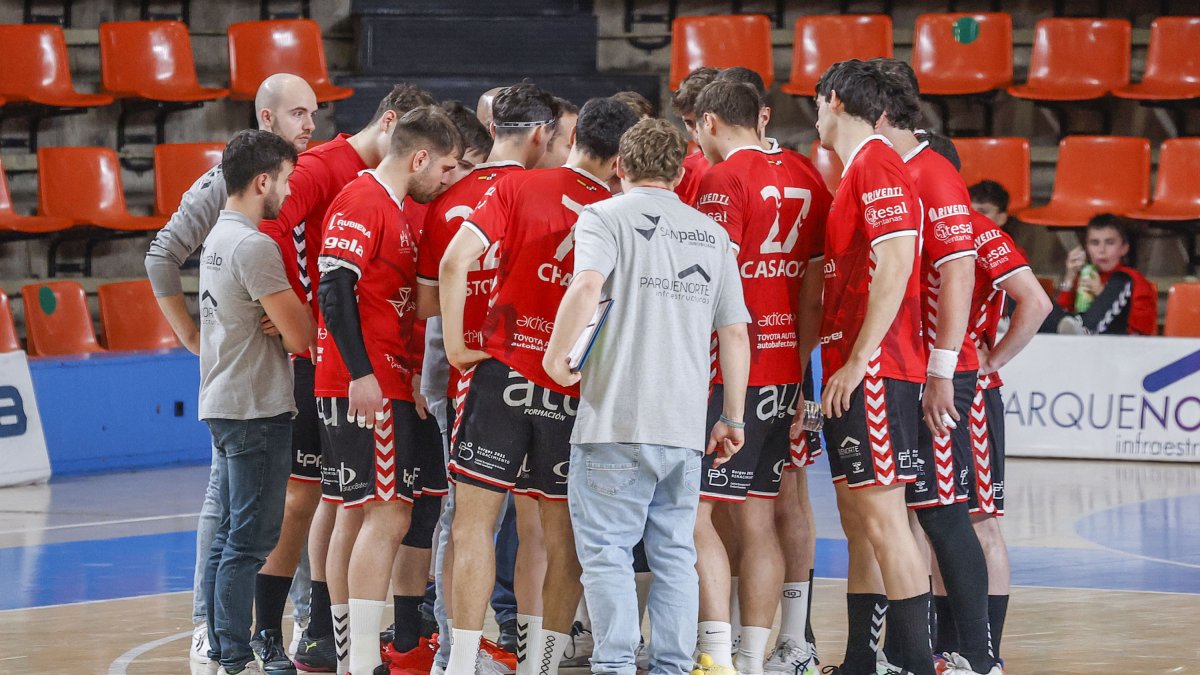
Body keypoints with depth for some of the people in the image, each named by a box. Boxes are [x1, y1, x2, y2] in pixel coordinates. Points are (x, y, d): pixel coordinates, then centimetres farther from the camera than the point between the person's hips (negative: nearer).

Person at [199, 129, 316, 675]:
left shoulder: (219, 237, 14)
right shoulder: (254, 246, -17)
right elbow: (300, 337, -17)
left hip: (223, 404, 10)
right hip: (257, 408, -10)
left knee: (228, 536, 13)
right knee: (251, 539, -7)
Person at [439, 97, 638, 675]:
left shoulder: (517, 188, -1)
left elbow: (455, 262, -12)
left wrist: (454, 345, -4)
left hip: (506, 370, -2)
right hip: (576, 389, 2)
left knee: (473, 519, 1)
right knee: (563, 536, 11)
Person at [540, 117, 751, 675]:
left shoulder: (605, 217, 0)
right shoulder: (712, 234, 15)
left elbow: (586, 286, -20)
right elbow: (735, 335, 13)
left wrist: (557, 357, -8)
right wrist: (733, 418, 19)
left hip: (616, 421, -5)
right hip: (685, 426, 5)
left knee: (606, 549, -1)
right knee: (674, 553, 11)